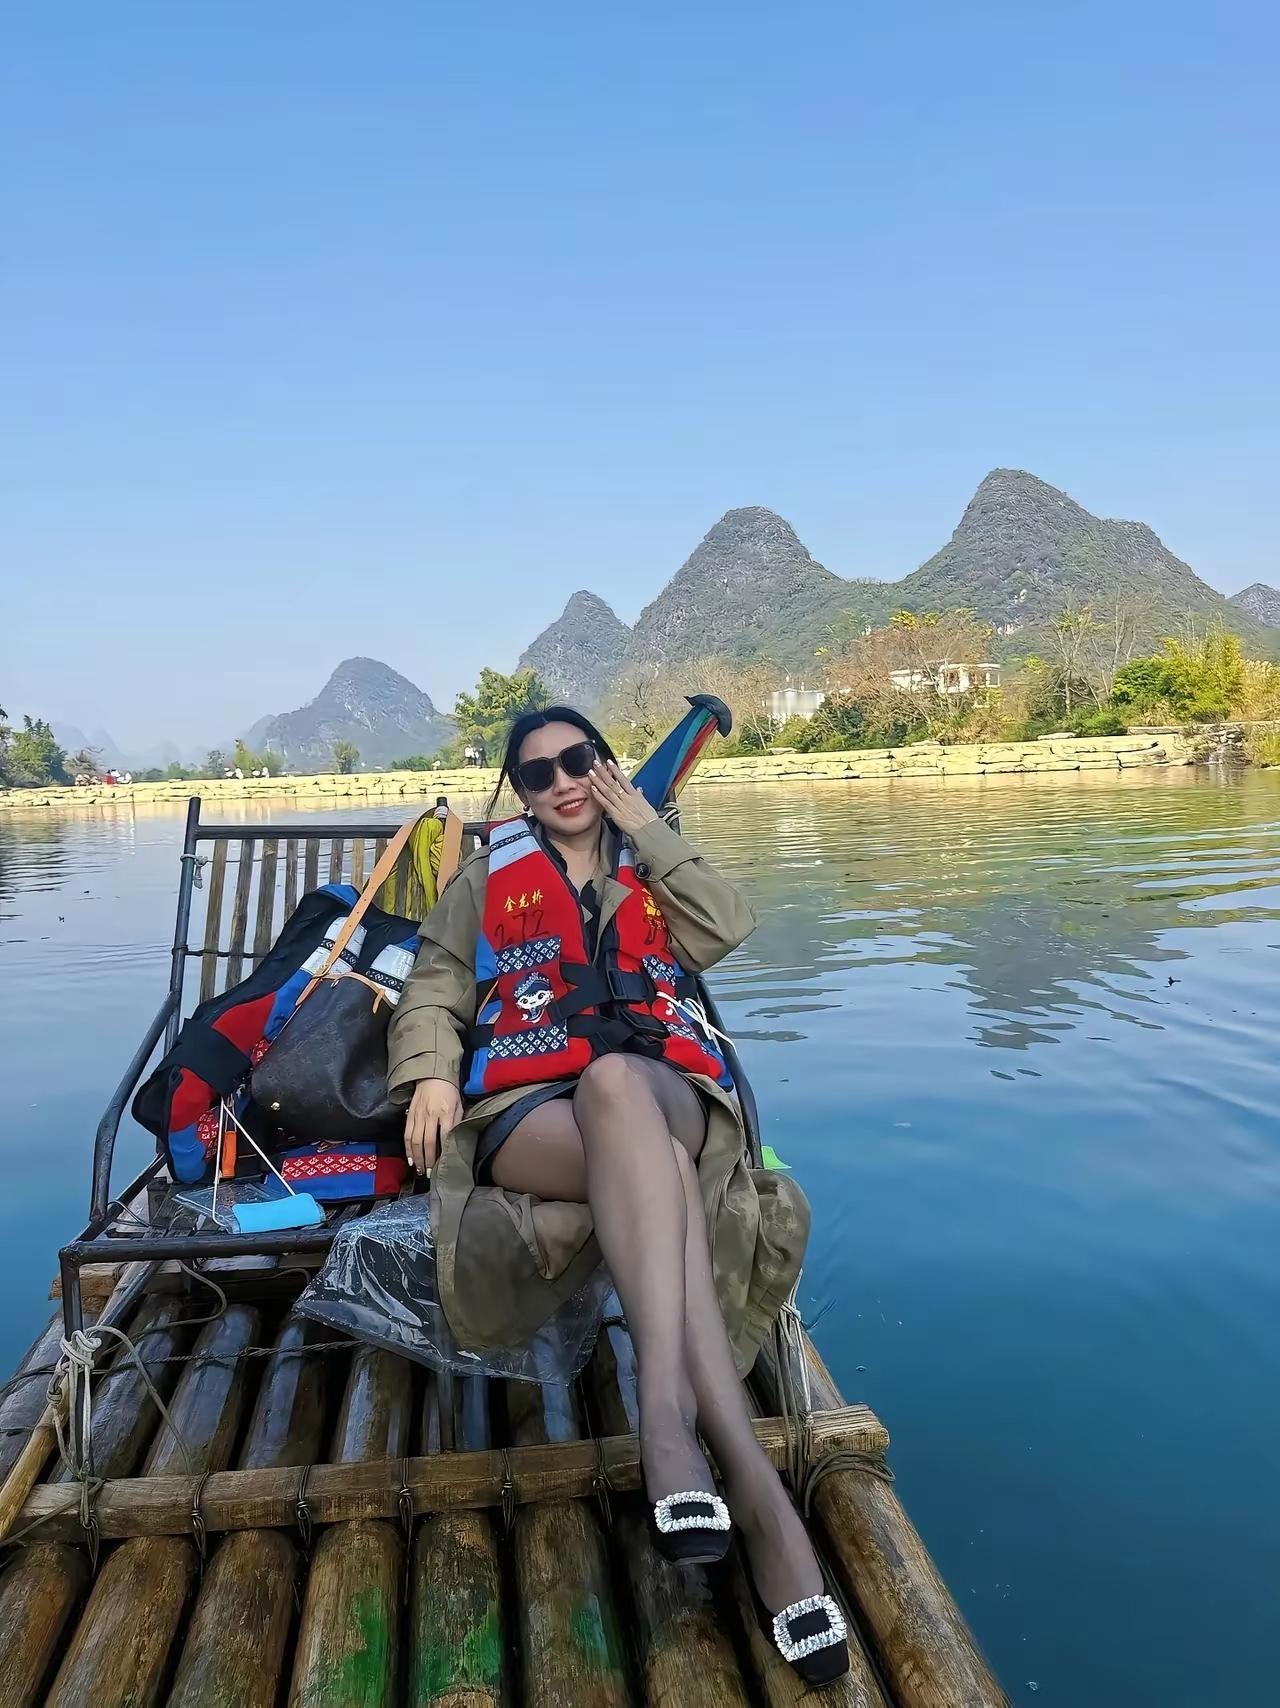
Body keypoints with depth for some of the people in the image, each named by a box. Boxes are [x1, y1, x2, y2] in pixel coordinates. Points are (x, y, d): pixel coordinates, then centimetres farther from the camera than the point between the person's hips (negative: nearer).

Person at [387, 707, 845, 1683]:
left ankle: (667, 1417, -47)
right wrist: (429, 1072, -6)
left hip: (664, 1090, 1)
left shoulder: (652, 865, 29)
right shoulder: (486, 881, 26)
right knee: (657, 1172, -36)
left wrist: (646, 830, 11)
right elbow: (435, 991, 16)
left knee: (612, 1083, -38)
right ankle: (755, 1488, -43)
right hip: (528, 1107, -1)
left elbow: (728, 929, 10)